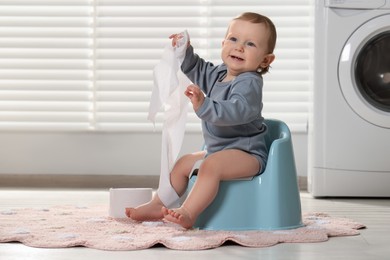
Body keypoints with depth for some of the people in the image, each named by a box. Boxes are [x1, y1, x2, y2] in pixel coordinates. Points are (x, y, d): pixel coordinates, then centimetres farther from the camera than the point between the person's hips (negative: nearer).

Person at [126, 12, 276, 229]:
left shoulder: (250, 83, -21)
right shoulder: (219, 74, 9)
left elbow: (235, 111, -37)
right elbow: (196, 69, 28)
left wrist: (203, 106, -48)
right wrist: (185, 51, 10)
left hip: (247, 153, -10)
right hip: (217, 151, 11)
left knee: (211, 165, -34)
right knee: (183, 163, 17)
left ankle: (189, 213, -39)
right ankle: (158, 206, 20)